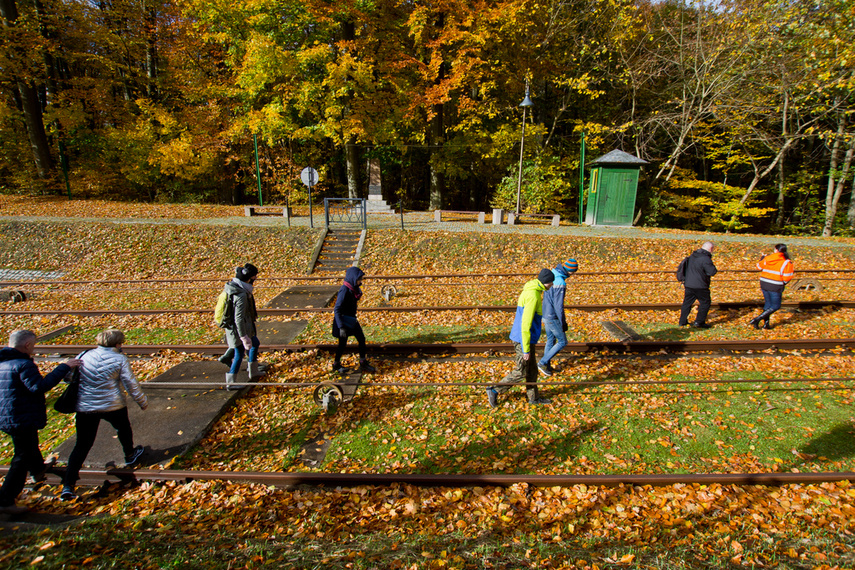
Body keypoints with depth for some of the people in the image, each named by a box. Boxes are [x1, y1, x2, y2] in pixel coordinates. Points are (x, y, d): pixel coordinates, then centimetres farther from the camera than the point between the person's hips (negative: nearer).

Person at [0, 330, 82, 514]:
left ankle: (38, 469, 57)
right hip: (22, 419, -10)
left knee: (31, 445, 33)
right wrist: (63, 368, -32)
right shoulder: (23, 364, -24)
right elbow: (39, 386, -34)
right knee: (22, 458, 1)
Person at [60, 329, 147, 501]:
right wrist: (142, 402, 5)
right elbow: (131, 384, -7)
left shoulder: (84, 356, 1)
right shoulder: (119, 359, -10)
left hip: (85, 407, 3)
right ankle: (130, 455, 47)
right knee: (124, 429, 27)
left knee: (82, 445, 9)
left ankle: (68, 485, 3)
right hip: (112, 406, -2)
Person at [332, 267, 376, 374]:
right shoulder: (345, 291, -25)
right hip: (344, 321, -8)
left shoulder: (354, 289, 1)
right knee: (342, 343, 7)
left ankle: (363, 364, 22)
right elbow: (337, 310, -27)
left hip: (352, 320, 8)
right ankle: (336, 364, 28)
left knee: (361, 339, 9)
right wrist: (341, 327, -29)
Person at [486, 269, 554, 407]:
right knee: (520, 372, 0)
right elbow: (525, 324, -24)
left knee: (532, 369, 18)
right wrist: (526, 349, -21)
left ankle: (534, 397, 31)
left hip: (524, 337, 10)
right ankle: (494, 391, 9)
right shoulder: (533, 296, -22)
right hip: (523, 339, -10)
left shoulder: (530, 290, 10)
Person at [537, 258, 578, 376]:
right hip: (552, 317, -9)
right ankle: (543, 362, 9)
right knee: (562, 342, 6)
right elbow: (558, 305, -24)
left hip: (545, 313, 9)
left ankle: (546, 366, 29)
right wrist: (563, 323, -14)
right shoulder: (560, 283, -26)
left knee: (550, 340, 19)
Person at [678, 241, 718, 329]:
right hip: (700, 286, -8)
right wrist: (712, 266, 3)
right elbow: (712, 272, -16)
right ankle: (699, 322, 5)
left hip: (688, 284, 8)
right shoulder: (705, 258, -16)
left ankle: (682, 321, 19)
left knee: (687, 302, 14)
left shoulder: (692, 256, 10)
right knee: (705, 302, 6)